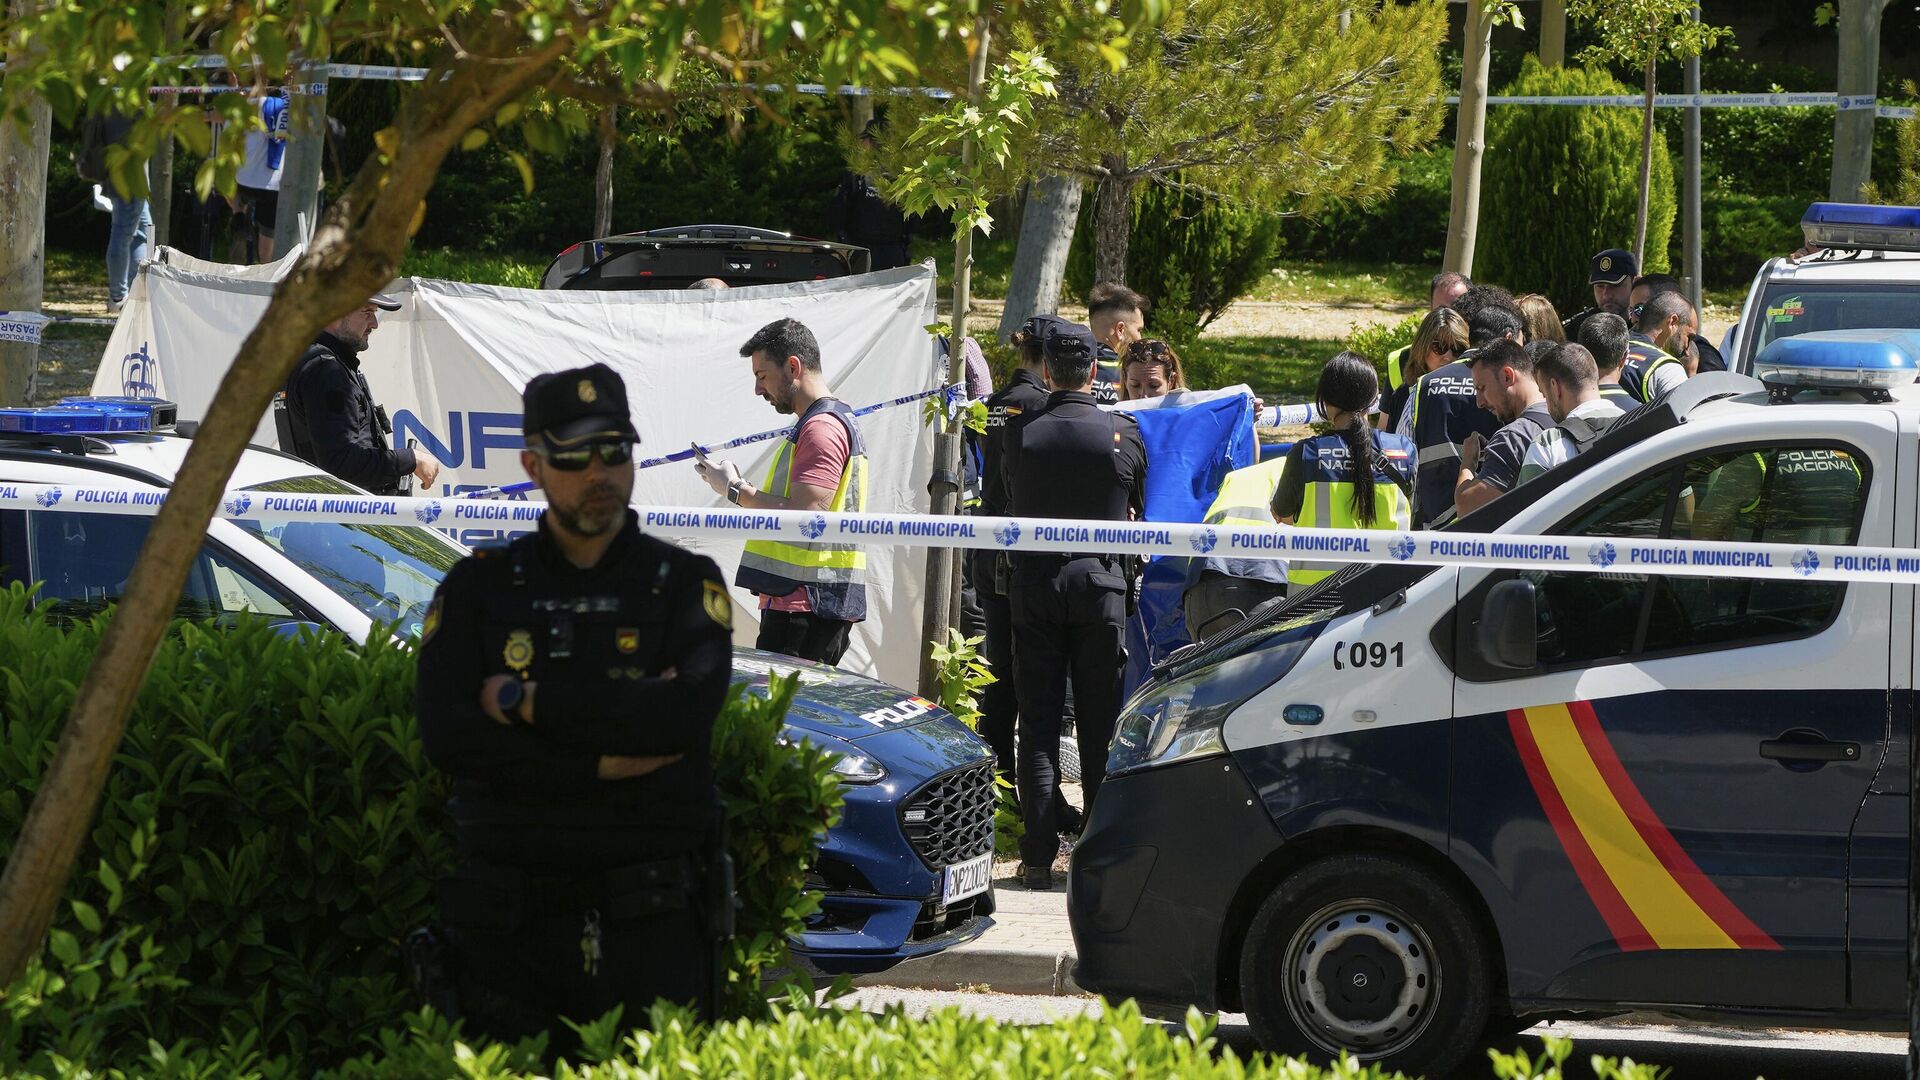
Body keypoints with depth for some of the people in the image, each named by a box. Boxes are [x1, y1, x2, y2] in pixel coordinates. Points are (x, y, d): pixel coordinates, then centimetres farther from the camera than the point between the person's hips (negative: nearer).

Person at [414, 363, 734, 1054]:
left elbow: (687, 713, -14)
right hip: (513, 928, 1)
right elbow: (446, 736, -6)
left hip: (654, 924, -1)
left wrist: (524, 701, -10)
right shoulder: (479, 586, 9)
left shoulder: (686, 582, 6)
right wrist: (605, 760, -12)